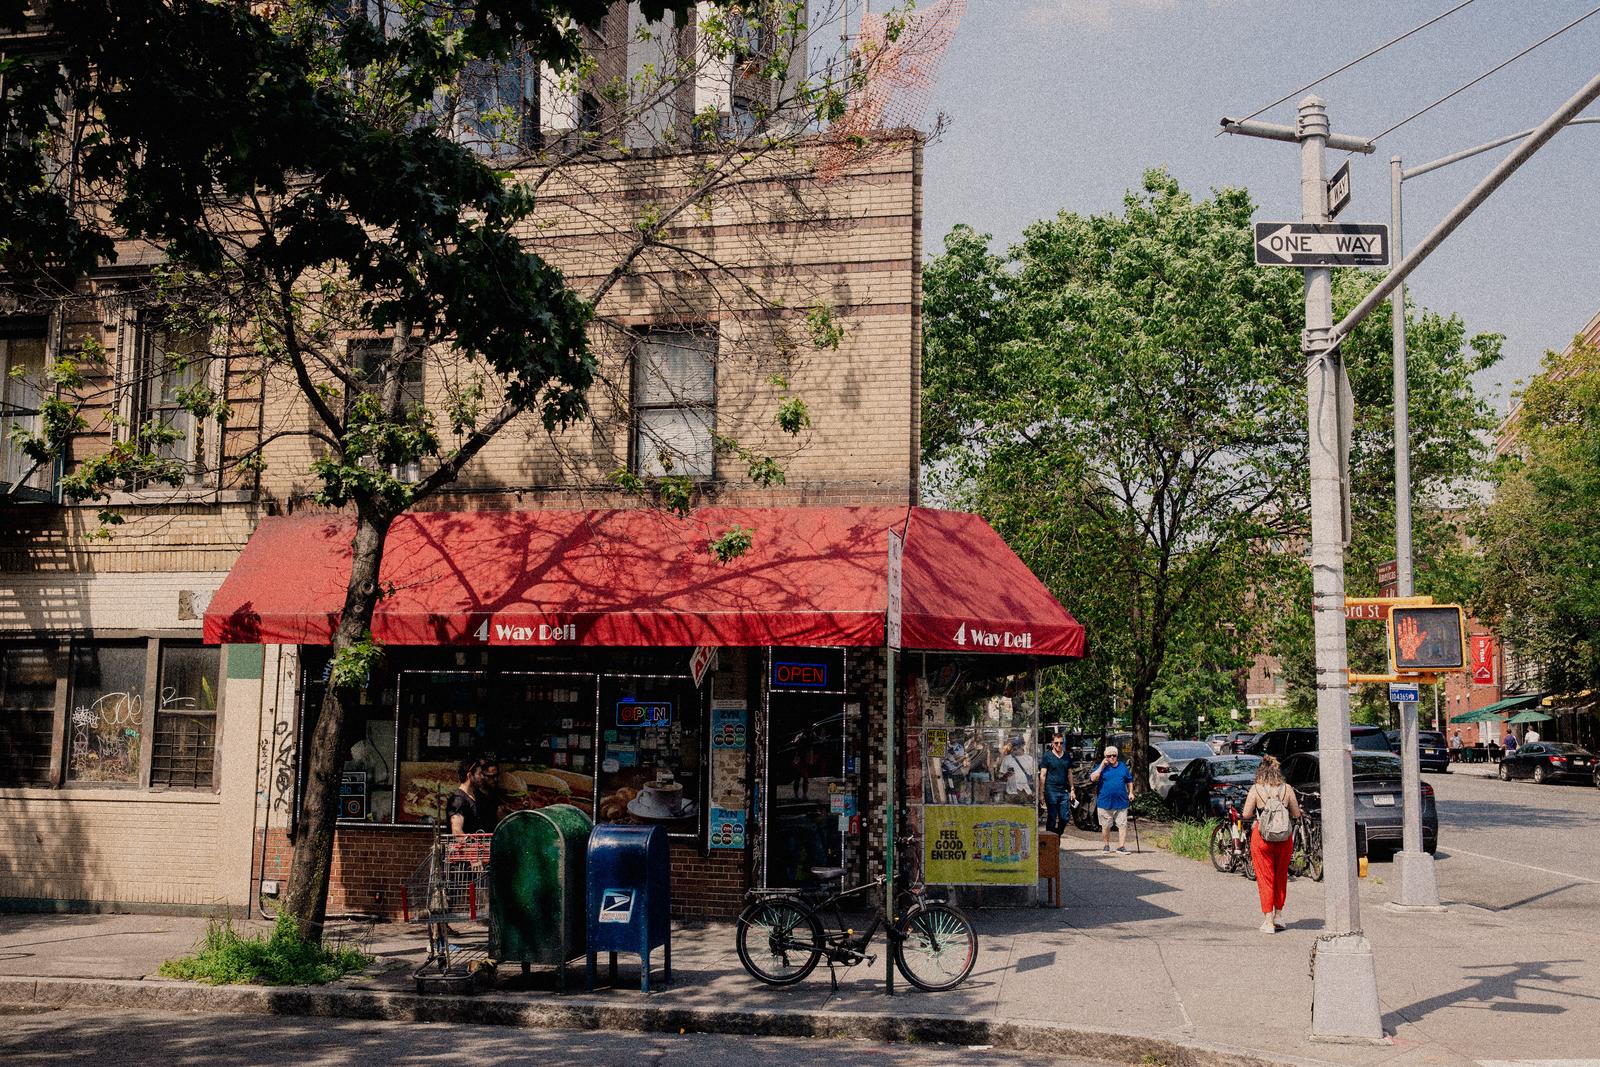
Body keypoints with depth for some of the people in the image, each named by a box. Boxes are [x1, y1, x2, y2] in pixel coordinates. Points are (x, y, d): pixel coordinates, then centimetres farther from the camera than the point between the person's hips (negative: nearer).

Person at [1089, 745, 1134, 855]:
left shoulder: (1123, 766, 10)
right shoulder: (1102, 767, 2)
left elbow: (1129, 780, 22)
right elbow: (1093, 778, -14)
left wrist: (1130, 792, 10)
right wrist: (1102, 766, -13)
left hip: (1121, 802, 1)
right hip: (1105, 803, -1)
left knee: (1122, 825, -4)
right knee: (1105, 826, 7)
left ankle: (1121, 847, -2)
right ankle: (1106, 846, 22)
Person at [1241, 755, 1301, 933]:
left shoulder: (1256, 789, -8)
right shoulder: (1287, 789, -2)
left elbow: (1246, 815, -8)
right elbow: (1296, 814, 3)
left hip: (1262, 836, -2)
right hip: (1284, 837, 2)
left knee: (1265, 879, 5)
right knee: (1281, 877, 19)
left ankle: (1268, 921, 3)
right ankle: (1278, 915, 27)